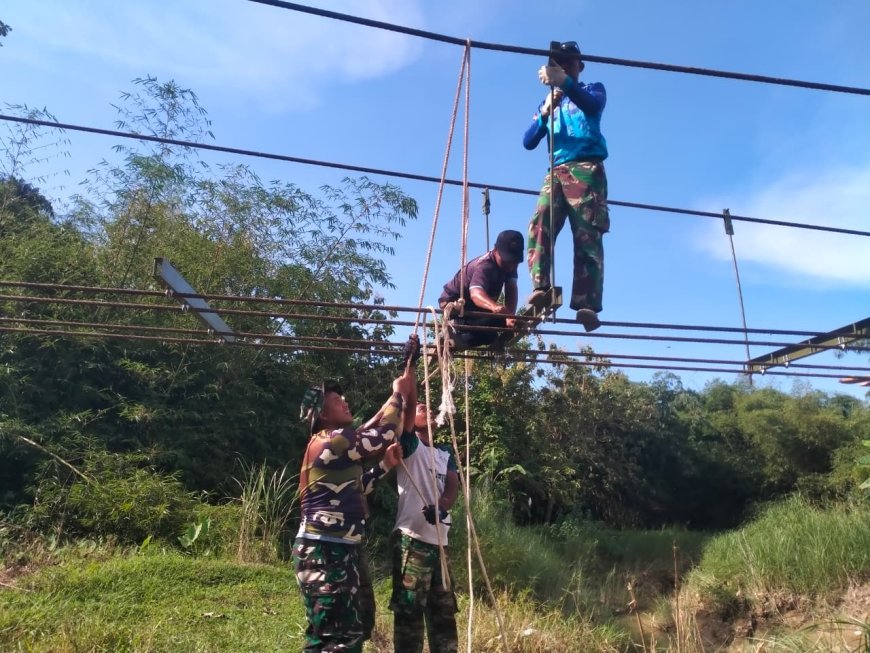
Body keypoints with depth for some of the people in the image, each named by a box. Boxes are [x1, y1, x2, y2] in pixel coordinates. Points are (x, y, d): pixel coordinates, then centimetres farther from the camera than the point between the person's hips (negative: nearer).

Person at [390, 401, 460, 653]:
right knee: (409, 610, -2)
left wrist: (441, 507, -20)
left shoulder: (445, 453, 16)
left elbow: (453, 485, 0)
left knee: (443, 611, 16)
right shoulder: (410, 445, 0)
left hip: (440, 542, 7)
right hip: (412, 540, -7)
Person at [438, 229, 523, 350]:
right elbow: (476, 293, -53)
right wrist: (494, 306, -74)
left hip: (473, 305, 9)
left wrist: (510, 316, -39)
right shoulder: (484, 266, -34)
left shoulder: (509, 263, -11)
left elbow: (511, 290, -21)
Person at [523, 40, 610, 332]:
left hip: (587, 169, -3)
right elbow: (528, 142, 14)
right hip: (556, 171, 4)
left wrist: (564, 82, -27)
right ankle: (541, 288, -32)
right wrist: (545, 112, -5)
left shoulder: (592, 89, 18)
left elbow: (595, 105, -10)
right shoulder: (548, 102, 28)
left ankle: (587, 304, -29)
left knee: (587, 236, -17)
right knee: (538, 227, -22)